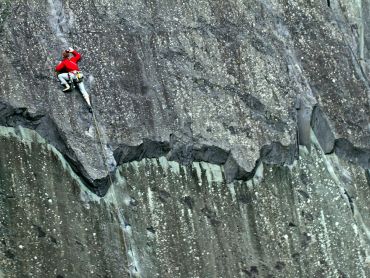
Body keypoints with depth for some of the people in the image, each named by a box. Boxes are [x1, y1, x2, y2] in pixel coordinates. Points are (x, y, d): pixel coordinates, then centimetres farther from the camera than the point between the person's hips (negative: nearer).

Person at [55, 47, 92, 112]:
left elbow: (57, 69, 7)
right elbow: (78, 55, 42)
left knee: (60, 76, 4)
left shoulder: (64, 62, 9)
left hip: (73, 75, -6)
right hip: (79, 76, 6)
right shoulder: (73, 59, 23)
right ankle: (89, 105, -13)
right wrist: (73, 51, 46)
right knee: (83, 91, 0)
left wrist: (59, 64, 26)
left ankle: (67, 86, -10)